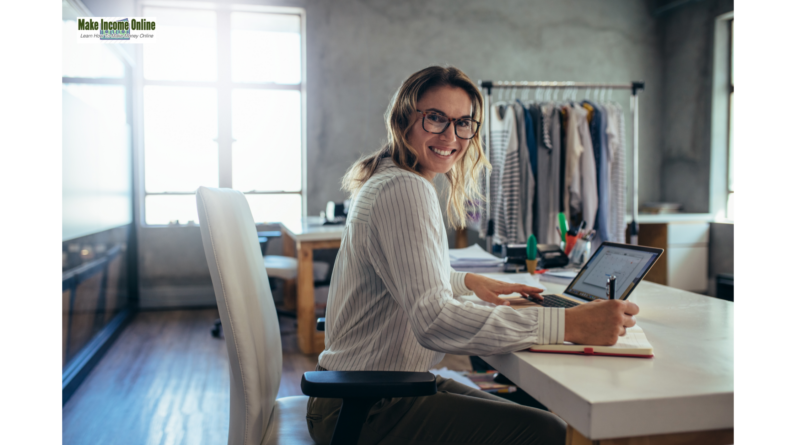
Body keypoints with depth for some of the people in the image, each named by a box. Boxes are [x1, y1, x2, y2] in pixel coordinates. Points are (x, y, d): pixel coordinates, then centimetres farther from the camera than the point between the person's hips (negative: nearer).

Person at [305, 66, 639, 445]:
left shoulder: (387, 181, 12)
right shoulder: (404, 189, -21)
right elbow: (434, 320, -34)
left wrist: (468, 282, 18)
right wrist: (568, 325, -35)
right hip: (367, 412, -10)